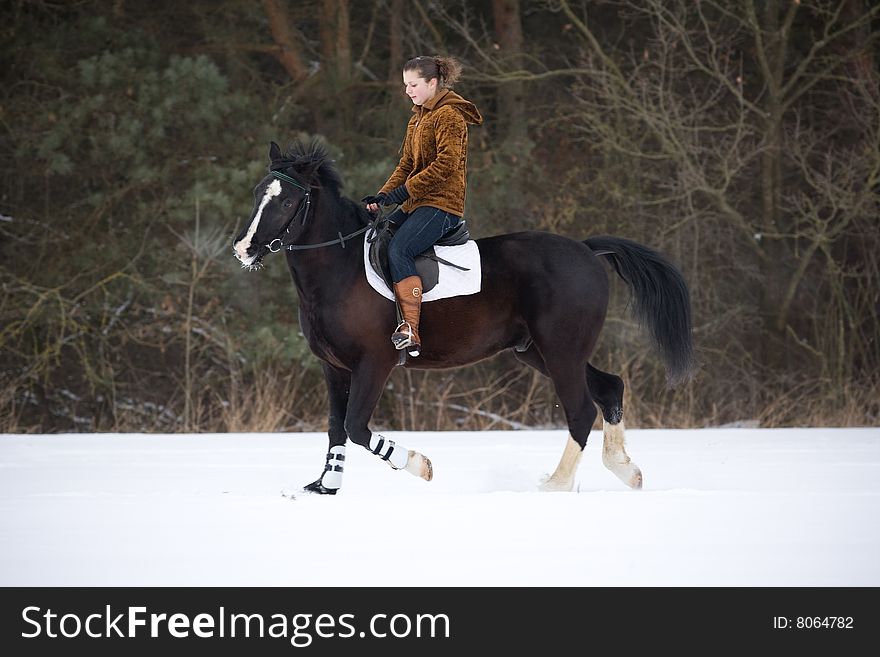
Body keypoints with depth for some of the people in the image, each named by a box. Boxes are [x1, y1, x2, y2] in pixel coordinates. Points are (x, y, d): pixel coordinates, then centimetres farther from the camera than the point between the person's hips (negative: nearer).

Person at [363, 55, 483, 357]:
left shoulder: (448, 116, -9)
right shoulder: (417, 119, 21)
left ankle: (410, 332, -31)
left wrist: (403, 191, -18)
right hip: (415, 203, 10)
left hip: (441, 204, -10)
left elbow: (445, 165, -19)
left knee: (398, 250, -27)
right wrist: (383, 195, 1)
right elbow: (406, 164, 18)